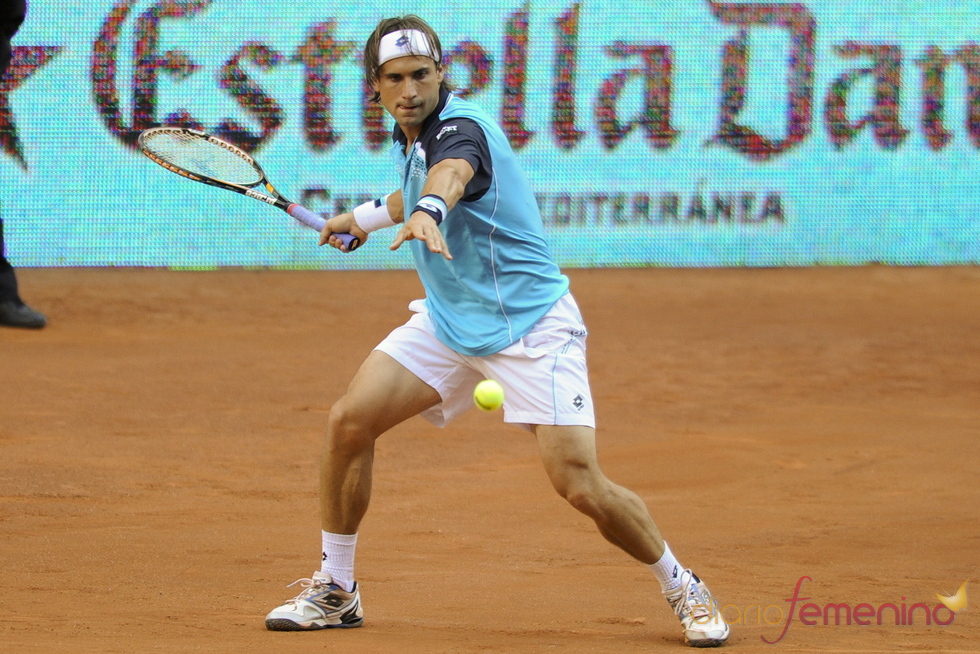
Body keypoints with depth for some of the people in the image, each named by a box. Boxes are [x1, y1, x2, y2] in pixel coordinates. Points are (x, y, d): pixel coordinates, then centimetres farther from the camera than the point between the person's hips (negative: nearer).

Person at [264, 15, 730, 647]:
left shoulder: (460, 129, -22)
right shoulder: (410, 138, 5)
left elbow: (449, 175, -48)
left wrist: (426, 213, -68)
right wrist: (364, 218, 39)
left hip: (530, 326, -8)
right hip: (447, 322, 8)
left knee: (582, 486, -17)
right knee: (350, 422, -6)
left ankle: (684, 590, 6)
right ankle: (335, 590, 9)